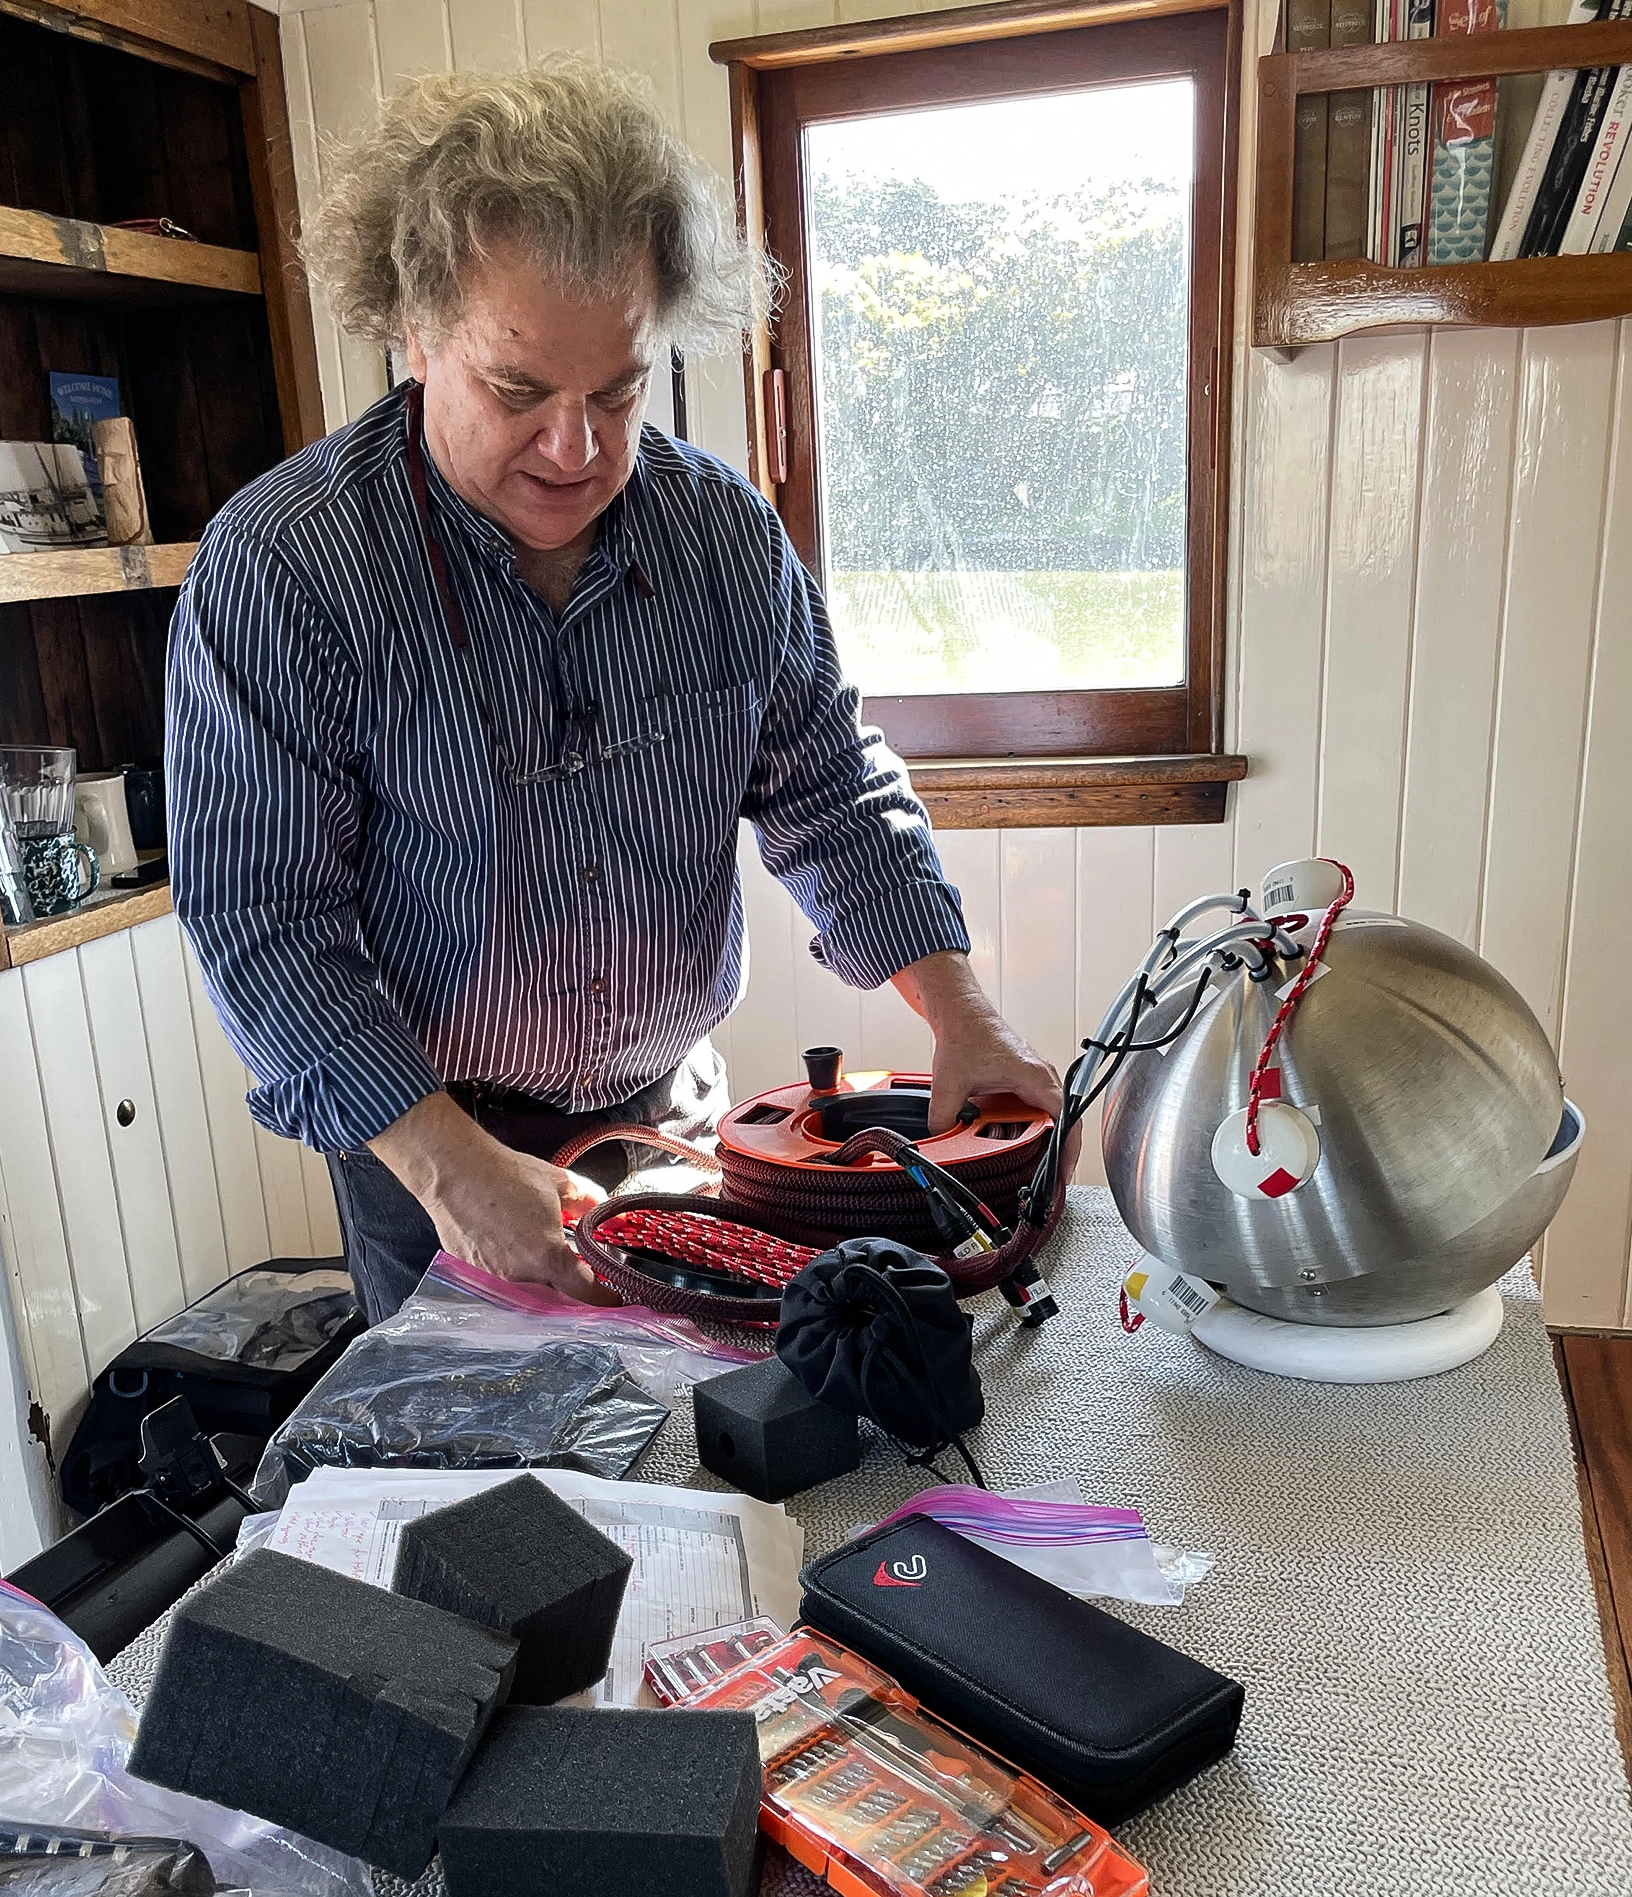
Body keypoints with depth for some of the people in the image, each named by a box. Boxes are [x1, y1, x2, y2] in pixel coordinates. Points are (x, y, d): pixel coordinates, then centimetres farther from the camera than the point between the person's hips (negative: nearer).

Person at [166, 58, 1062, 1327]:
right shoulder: (278, 567, -21)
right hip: (421, 1132, -3)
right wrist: (452, 1163, -30)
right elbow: (261, 918, -21)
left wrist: (960, 1014, -12)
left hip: (676, 1108, 4)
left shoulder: (726, 528, -7)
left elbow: (828, 785, -1)